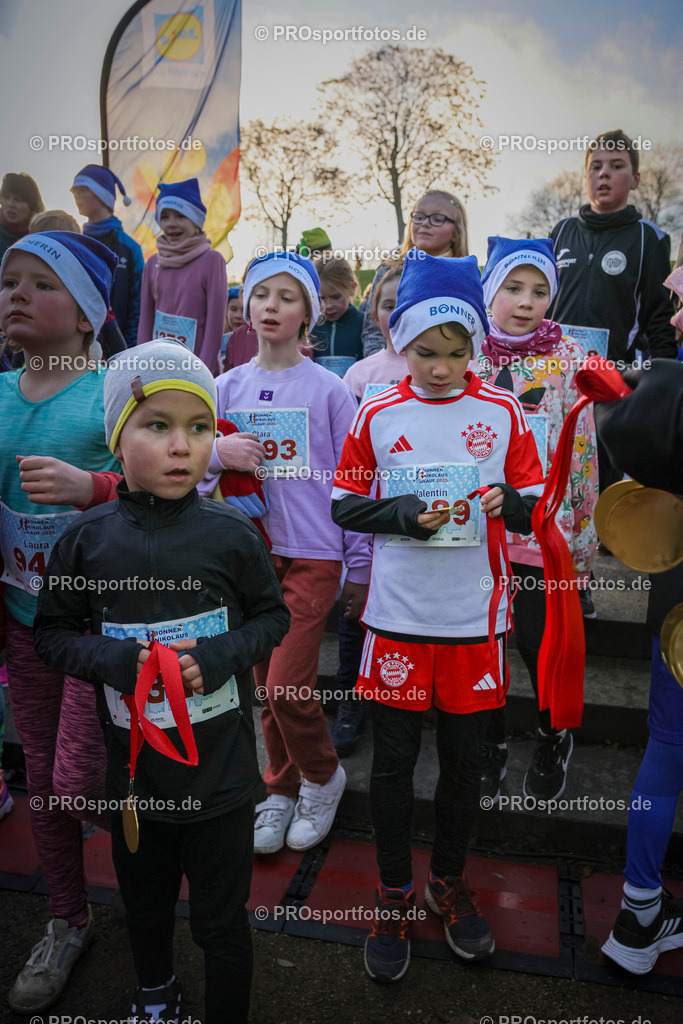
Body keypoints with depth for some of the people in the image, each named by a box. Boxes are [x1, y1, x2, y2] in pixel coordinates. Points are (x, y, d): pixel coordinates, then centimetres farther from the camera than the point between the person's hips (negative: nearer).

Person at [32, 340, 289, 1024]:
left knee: (221, 921, 15)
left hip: (220, 771, -2)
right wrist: (116, 661, -18)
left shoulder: (232, 534, -13)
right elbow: (52, 634, 1)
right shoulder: (87, 539, -10)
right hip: (133, 770, 3)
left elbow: (273, 616, 0)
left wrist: (221, 655, -18)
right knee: (144, 904, 27)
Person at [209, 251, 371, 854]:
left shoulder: (328, 390, -3)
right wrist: (221, 453, -7)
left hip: (314, 553, -4)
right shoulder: (228, 388, 7)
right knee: (265, 686, 11)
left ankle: (322, 776, 20)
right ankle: (282, 788, 33)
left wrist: (360, 568, -1)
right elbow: (201, 464, 15)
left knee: (288, 685, -9)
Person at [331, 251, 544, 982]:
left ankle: (448, 878, 40)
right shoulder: (377, 414, -2)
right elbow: (343, 505, 2)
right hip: (398, 618, -1)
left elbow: (536, 505, 5)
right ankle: (394, 893, 32)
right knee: (393, 759, 10)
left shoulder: (502, 412, 0)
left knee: (464, 757, 15)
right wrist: (406, 515, -15)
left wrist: (508, 501, -18)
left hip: (474, 620, 1)